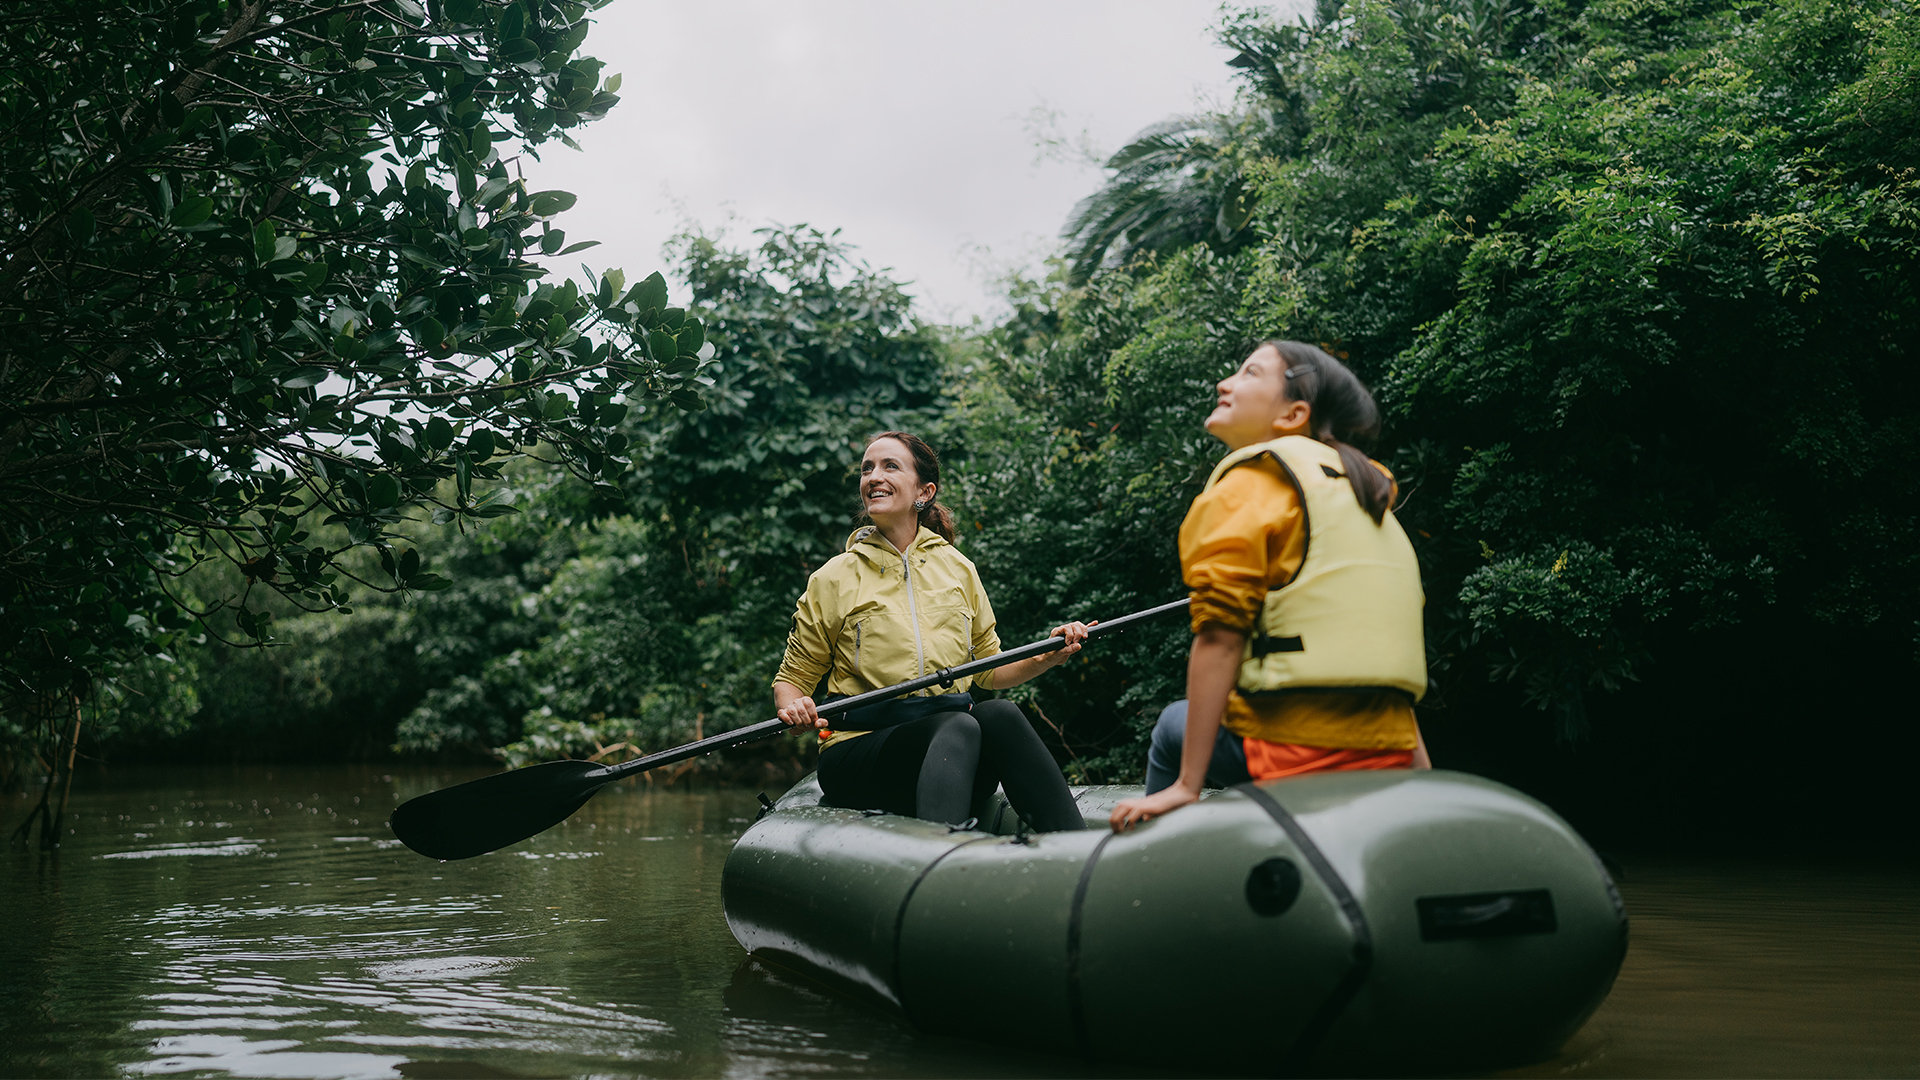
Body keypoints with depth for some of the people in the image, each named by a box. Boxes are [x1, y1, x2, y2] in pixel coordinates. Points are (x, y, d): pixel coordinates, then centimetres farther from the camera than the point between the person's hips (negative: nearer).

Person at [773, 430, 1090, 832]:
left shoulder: (958, 569, 15)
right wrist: (793, 708, -13)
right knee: (961, 726, -34)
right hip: (860, 750, -3)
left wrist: (1047, 657, 4)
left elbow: (988, 669, 22)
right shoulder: (833, 579, 5)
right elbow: (793, 677, 10)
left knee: (999, 713, -31)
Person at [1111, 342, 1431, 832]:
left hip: (1301, 747, -7)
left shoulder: (1247, 484, -2)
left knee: (1175, 726, 18)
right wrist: (1421, 772, 24)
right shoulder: (1365, 490, 22)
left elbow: (1219, 637, -12)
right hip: (1389, 754, 7)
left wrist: (1186, 786, -13)